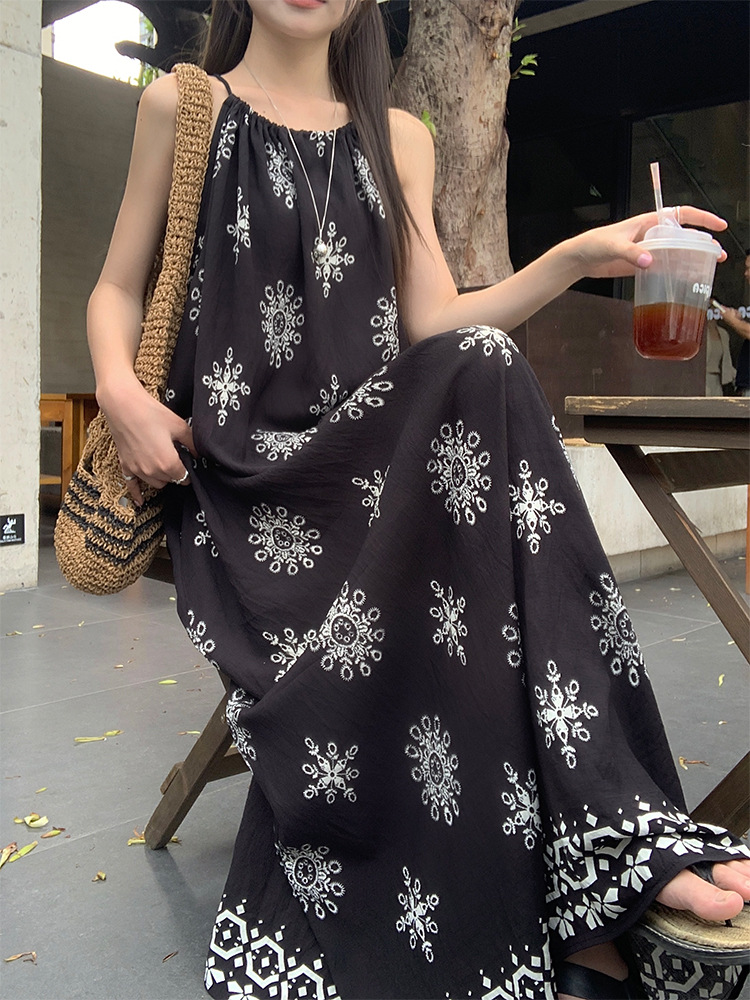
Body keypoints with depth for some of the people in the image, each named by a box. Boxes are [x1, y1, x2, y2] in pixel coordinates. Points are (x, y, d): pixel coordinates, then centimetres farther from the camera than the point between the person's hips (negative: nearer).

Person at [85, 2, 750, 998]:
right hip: (243, 465, -2)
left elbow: (432, 328, 8)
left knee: (481, 371, -31)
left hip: (372, 447, 3)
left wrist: (575, 259, -5)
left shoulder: (397, 137, 19)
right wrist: (121, 391, -10)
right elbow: (118, 289, 12)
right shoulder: (185, 106, 13)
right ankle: (607, 838, -21)